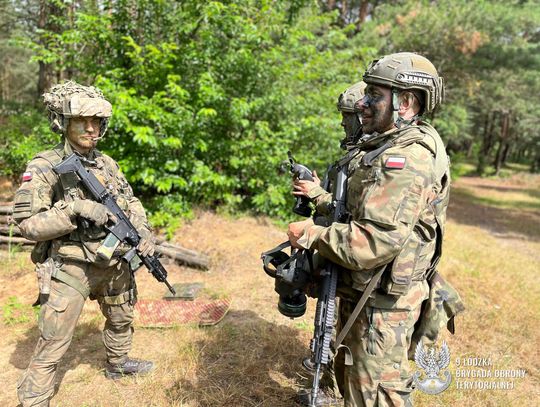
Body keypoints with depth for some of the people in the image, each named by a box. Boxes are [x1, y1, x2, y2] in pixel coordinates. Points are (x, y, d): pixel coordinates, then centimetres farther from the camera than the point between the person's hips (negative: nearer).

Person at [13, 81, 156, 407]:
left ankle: (117, 363, 52)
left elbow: (131, 201, 11)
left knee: (122, 319, 26)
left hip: (115, 264, 7)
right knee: (53, 345, -2)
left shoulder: (107, 164, 4)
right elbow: (27, 223, -16)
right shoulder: (44, 168, -13)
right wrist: (75, 211, -27)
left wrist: (143, 230, -6)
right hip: (70, 268, -6)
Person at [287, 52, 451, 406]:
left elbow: (377, 240, -31)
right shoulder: (385, 149, 11)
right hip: (359, 294, 10)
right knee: (350, 378, 27)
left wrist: (312, 235, -20)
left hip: (381, 306, -10)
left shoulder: (408, 157, -23)